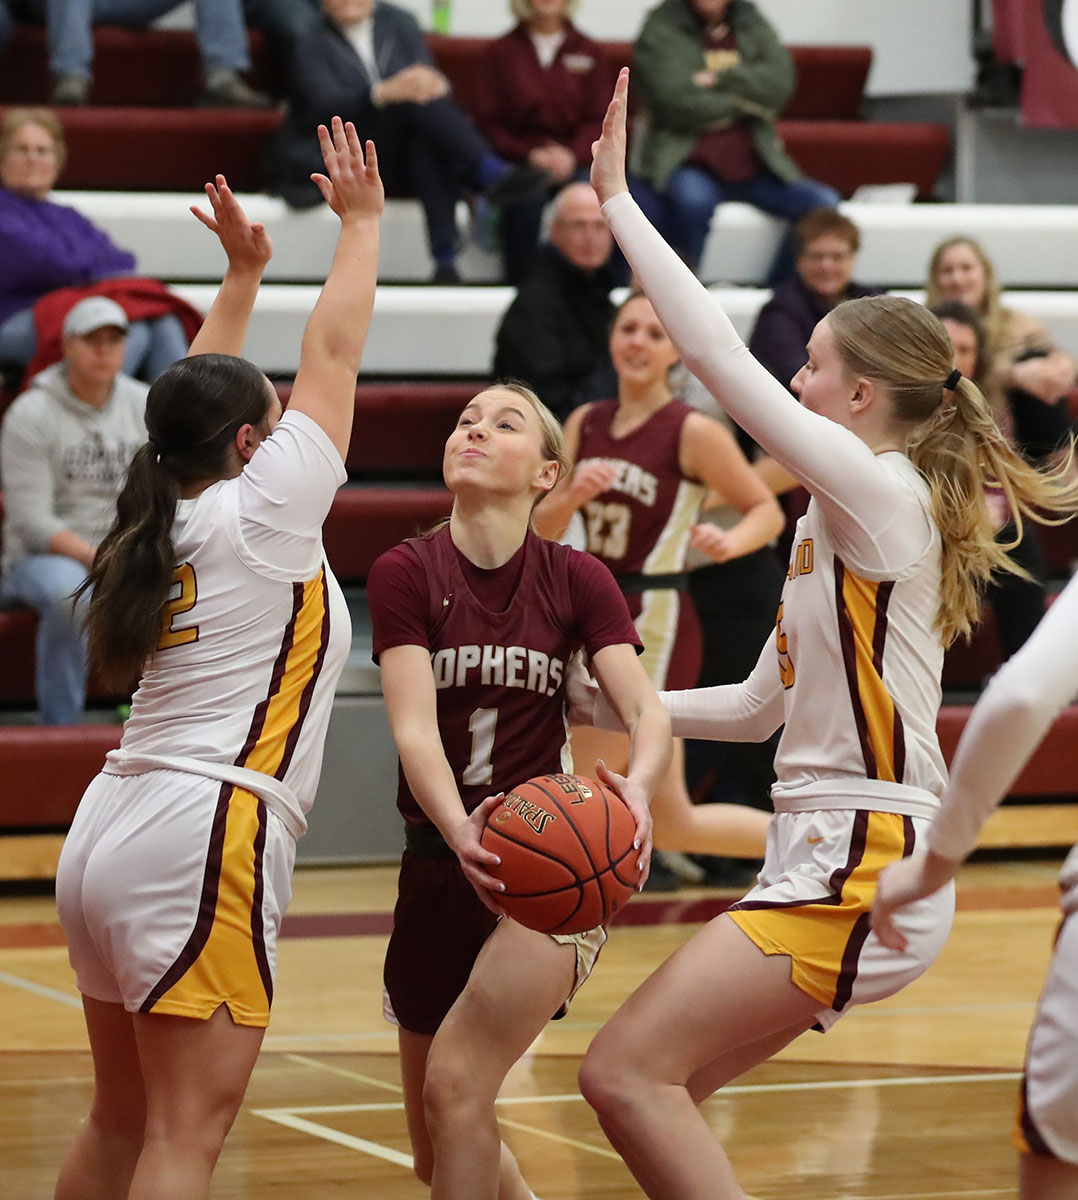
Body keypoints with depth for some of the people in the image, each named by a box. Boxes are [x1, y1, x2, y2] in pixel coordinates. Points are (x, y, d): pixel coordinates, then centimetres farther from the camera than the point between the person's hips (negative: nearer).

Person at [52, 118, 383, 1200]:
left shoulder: (163, 520, 13)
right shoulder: (261, 512, -5)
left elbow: (194, 402, 32)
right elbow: (332, 353, 2)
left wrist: (242, 272, 38)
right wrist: (361, 223, 14)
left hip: (111, 831, 9)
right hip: (202, 837, -9)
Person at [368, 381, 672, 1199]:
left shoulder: (577, 580, -3)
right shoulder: (405, 573, -5)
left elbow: (649, 711, -13)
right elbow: (415, 730, -16)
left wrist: (638, 786, -36)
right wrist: (461, 832, -36)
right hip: (438, 858, 2)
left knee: (457, 1079, -21)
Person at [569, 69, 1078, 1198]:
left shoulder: (881, 491, -11)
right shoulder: (839, 522, 18)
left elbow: (720, 357, -17)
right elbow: (764, 702, 24)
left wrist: (618, 199, -13)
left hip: (859, 872, -10)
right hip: (826, 861, 10)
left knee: (626, 1072, -16)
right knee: (657, 1091, 8)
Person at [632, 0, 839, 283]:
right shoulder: (661, 27, 3)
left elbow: (780, 81, -2)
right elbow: (676, 101, -12)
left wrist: (720, 80, -12)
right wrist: (747, 104, -3)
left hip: (754, 165, 4)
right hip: (689, 164, -4)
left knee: (824, 204, -17)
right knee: (692, 200, -39)